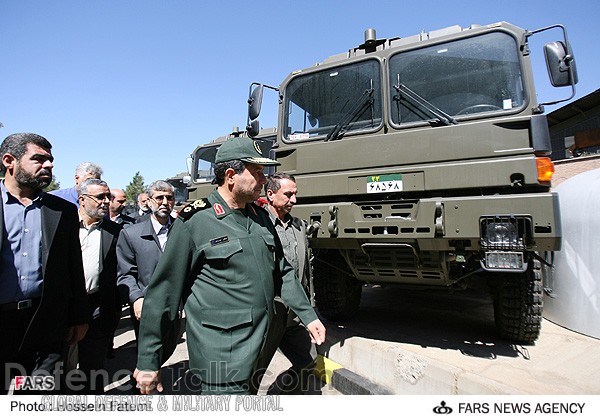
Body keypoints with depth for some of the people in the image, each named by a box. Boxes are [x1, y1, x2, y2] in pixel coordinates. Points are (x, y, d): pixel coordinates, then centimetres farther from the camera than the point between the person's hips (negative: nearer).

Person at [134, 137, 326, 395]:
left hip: (258, 346, 6)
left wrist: (308, 315, 10)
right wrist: (147, 361, -5)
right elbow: (162, 293, -9)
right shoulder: (194, 222, -12)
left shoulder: (260, 216, 7)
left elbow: (282, 272, 14)